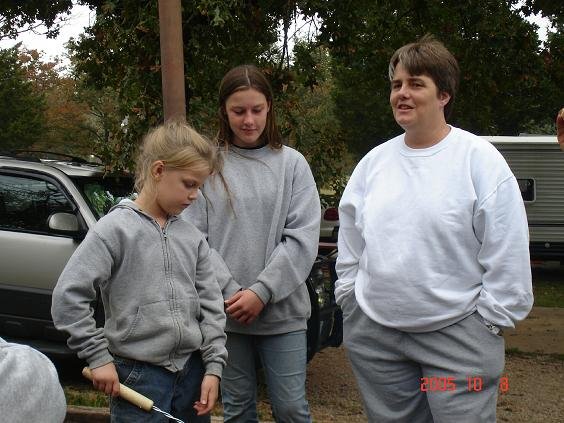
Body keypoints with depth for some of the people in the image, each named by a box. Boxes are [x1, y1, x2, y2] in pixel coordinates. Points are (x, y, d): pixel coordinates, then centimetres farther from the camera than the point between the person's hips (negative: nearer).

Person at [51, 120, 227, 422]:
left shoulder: (192, 236, 6)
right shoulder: (115, 228, -10)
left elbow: (211, 304, 7)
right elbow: (68, 296, -13)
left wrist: (213, 366, 1)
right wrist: (98, 357, -12)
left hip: (192, 371, 5)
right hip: (139, 375, -5)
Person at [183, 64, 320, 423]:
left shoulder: (292, 163, 2)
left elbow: (303, 237, -5)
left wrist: (262, 292, -13)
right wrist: (229, 292, -13)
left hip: (283, 311, 0)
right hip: (225, 312, 1)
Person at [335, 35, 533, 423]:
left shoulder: (480, 159, -7)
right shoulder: (374, 161, 7)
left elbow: (506, 255, -8)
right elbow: (351, 242, 15)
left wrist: (488, 321, -7)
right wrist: (349, 297, 12)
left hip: (458, 336, -4)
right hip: (374, 333, 5)